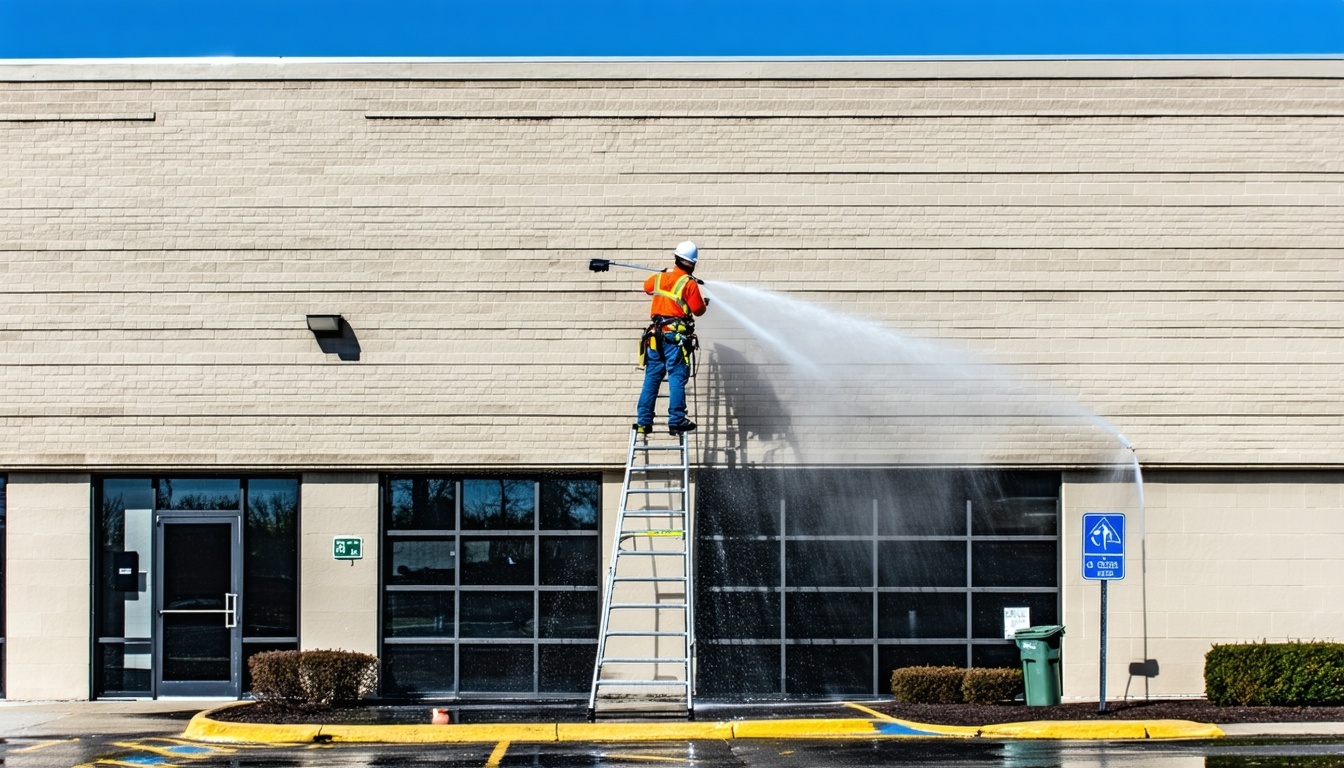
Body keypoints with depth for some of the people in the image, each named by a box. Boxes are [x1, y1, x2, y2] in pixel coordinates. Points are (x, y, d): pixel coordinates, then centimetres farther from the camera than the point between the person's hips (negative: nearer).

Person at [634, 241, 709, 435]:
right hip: (676, 335, -5)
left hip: (656, 334, 5)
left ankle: (644, 421, 6)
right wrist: (705, 303, 20)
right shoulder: (689, 283, -5)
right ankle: (676, 421, -8)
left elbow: (647, 287, 33)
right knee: (677, 378, -4)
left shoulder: (659, 278, 11)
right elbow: (698, 310, -3)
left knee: (651, 378, 7)